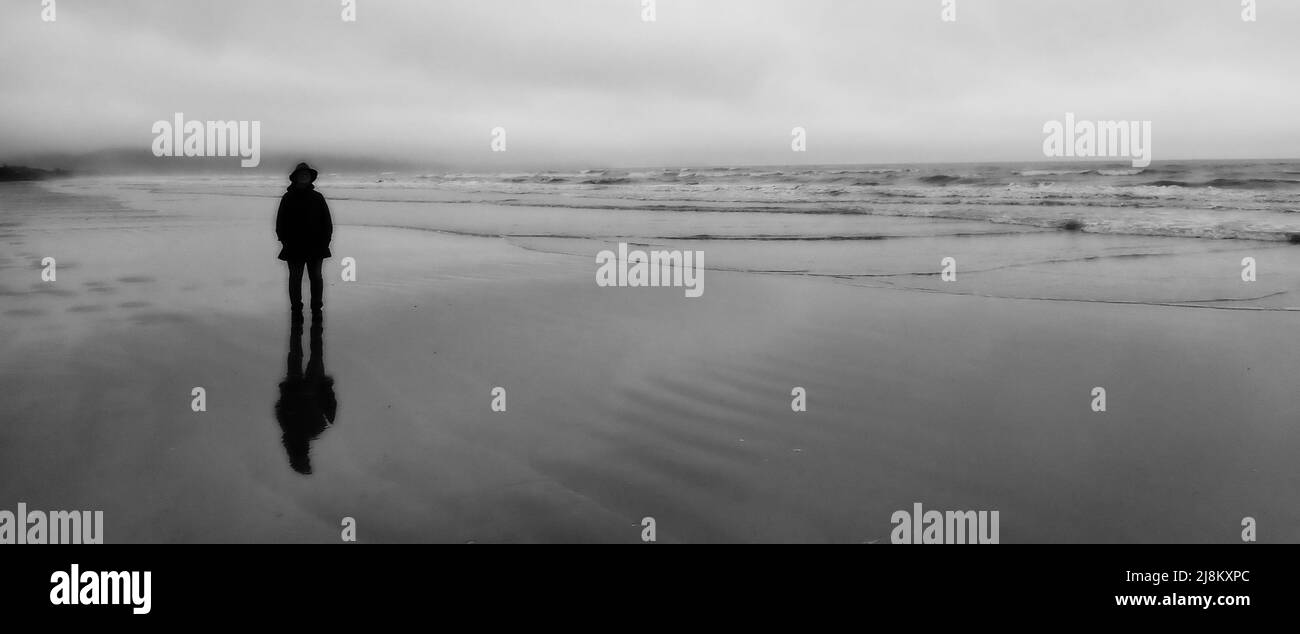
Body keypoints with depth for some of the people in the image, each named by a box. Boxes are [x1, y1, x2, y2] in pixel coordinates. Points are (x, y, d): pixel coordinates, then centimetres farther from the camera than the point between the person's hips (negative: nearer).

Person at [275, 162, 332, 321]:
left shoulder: (317, 198, 5)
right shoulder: (288, 198, 3)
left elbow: (327, 222, 6)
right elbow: (280, 223, 4)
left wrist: (324, 241, -2)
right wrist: (285, 241, -5)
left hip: (316, 247, 1)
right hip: (294, 248, 0)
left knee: (316, 277, 5)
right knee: (295, 278, 5)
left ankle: (317, 309, 15)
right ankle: (296, 310, 13)